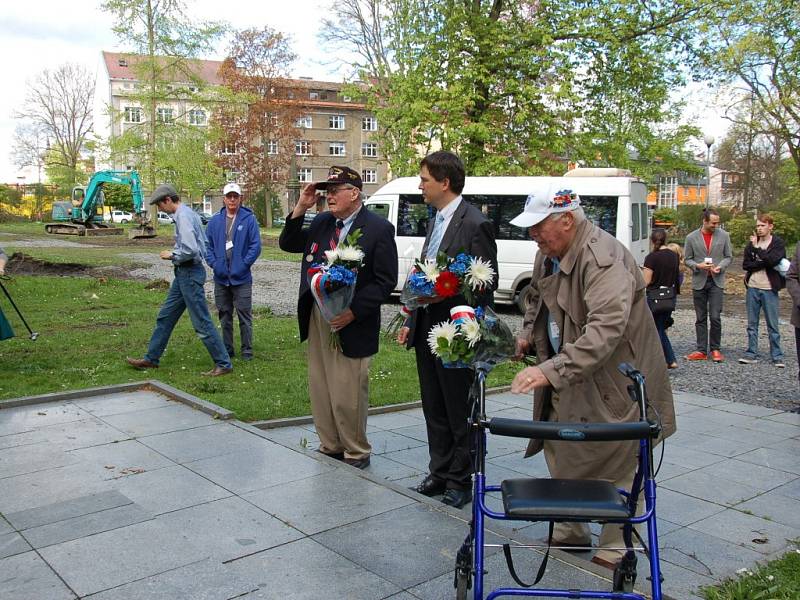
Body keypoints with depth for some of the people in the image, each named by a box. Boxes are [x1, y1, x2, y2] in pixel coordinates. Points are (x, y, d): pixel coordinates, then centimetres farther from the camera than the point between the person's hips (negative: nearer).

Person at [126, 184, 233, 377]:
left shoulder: (183, 217, -18)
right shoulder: (189, 213, 13)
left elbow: (191, 250, -26)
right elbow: (203, 243, 20)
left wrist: (172, 255, -10)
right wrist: (176, 253, 13)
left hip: (189, 274, -11)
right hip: (184, 273, 11)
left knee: (202, 322, -5)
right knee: (165, 316, 16)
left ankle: (223, 364, 1)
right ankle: (151, 358, 26)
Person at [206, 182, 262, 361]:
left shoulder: (249, 219, -4)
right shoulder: (215, 221, 6)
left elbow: (256, 245, -7)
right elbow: (207, 245, 8)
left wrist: (244, 264, -13)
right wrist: (214, 264, -4)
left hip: (242, 278, -4)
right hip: (221, 278, 4)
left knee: (244, 315, 0)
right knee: (224, 315, 12)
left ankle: (247, 350, 11)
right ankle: (227, 349, 23)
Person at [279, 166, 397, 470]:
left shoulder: (379, 228, -9)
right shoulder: (321, 222, 9)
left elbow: (385, 282, -11)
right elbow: (287, 244, 16)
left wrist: (353, 312, -19)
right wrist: (300, 209, 2)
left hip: (349, 323, -6)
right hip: (316, 318, 6)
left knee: (348, 396, 0)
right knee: (320, 392, 14)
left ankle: (356, 454, 19)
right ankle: (330, 448, 30)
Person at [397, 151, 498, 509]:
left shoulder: (475, 224, -14)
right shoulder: (435, 222, 13)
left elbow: (486, 285, -15)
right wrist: (412, 322, 16)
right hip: (427, 329, 8)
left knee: (460, 413, 6)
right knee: (434, 410, 17)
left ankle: (460, 481, 20)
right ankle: (439, 473, 30)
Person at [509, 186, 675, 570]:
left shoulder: (604, 259, -26)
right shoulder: (548, 254, 5)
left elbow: (606, 330, -38)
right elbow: (538, 302, 24)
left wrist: (551, 370, -43)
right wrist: (528, 335, 6)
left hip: (613, 383, -9)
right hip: (569, 382, 9)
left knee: (615, 469, 2)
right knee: (561, 455, 14)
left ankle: (615, 552, 19)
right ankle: (569, 532, 32)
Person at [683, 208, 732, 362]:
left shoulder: (724, 236, 3)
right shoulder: (691, 237, 1)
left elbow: (728, 256, 9)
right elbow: (687, 259, 5)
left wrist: (720, 266, -11)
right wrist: (698, 266, -14)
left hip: (716, 281, 0)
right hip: (699, 282, 1)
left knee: (715, 317, -7)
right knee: (701, 318, 6)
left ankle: (716, 349, 8)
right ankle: (701, 351, 12)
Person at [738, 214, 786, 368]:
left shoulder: (778, 243, -2)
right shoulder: (752, 243, 9)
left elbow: (772, 261, -19)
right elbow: (745, 264, -1)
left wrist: (757, 248, -15)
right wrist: (764, 263, -12)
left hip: (769, 289, -4)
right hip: (752, 288, 4)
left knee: (772, 325, 1)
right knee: (752, 324, 7)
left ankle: (777, 356, 8)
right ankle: (751, 354, 13)